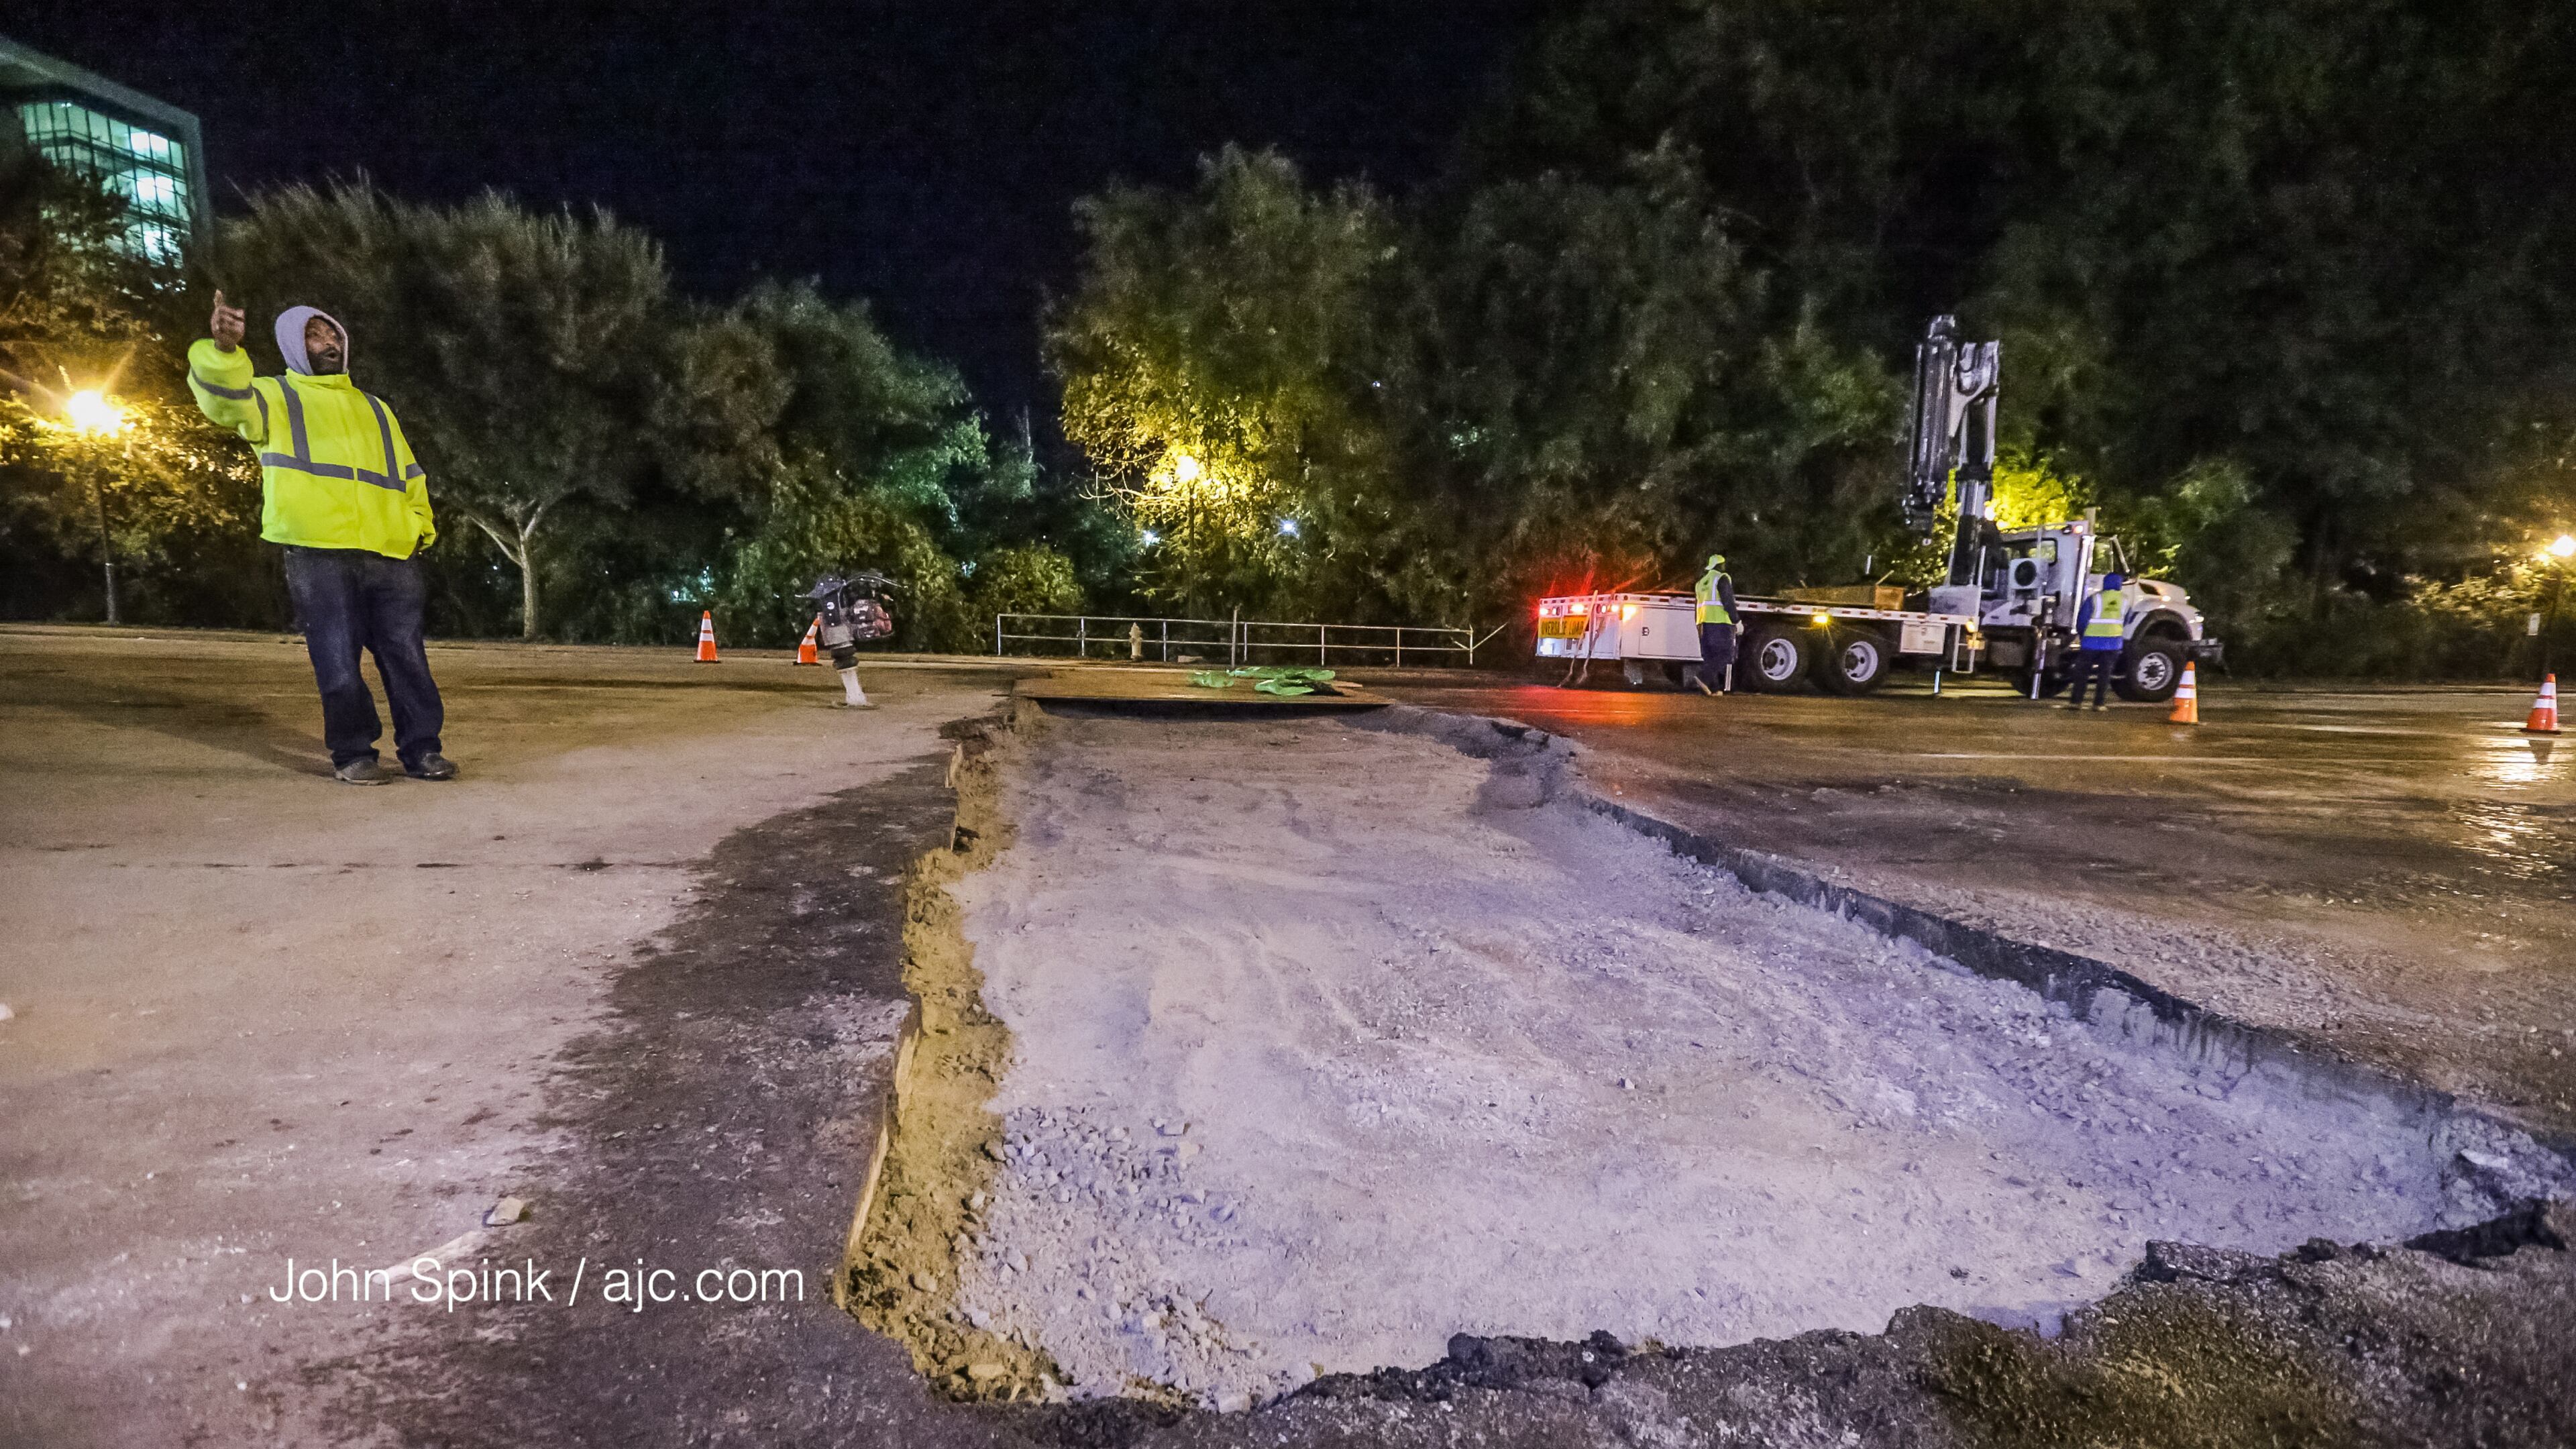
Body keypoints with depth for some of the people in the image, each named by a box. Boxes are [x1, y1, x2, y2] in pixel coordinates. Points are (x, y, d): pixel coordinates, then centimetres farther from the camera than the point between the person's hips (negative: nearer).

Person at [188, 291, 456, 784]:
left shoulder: (374, 408, 27)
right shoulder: (273, 397, 13)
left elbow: (409, 474, 24)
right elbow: (226, 396, -10)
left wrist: (419, 527, 8)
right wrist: (223, 349, -31)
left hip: (391, 555, 3)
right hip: (319, 554, -3)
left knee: (406, 655, 1)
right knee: (338, 660, -3)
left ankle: (421, 749, 7)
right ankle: (352, 753, 6)